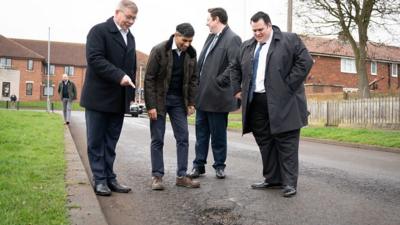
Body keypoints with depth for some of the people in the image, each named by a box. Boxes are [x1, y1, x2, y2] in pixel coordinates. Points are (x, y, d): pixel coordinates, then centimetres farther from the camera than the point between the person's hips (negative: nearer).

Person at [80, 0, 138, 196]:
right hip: (99, 97, -6)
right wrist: (119, 76, -26)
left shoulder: (130, 37, 17)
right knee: (96, 141, 3)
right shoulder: (99, 31, -5)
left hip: (119, 100, 6)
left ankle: (109, 178, 15)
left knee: (111, 142, 9)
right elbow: (95, 58, -18)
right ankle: (100, 180, 10)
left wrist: (130, 92, 10)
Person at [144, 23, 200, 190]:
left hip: (179, 101, 4)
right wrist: (150, 105, -15)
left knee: (183, 138, 3)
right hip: (160, 100, -4)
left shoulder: (191, 53, 1)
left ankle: (181, 176, 12)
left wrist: (191, 102, 3)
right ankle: (157, 176, 12)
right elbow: (149, 79, -12)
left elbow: (193, 79, 8)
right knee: (157, 140, 2)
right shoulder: (159, 50, -11)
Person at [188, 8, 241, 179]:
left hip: (217, 96, -8)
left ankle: (219, 165, 20)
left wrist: (219, 81, -15)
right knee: (201, 132, 13)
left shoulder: (232, 39, -10)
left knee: (218, 134, 5)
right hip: (202, 94, 8)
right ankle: (199, 165, 22)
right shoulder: (211, 37, 16)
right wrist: (198, 84, 9)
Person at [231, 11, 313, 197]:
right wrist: (237, 89, 13)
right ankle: (272, 179, 21)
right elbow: (236, 68, 25)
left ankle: (289, 183, 4)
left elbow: (305, 61, -8)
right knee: (265, 142, 10)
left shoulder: (289, 40, -1)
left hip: (283, 102, -6)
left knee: (286, 143, -2)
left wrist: (288, 86, -12)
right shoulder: (246, 46, 16)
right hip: (256, 103, 6)